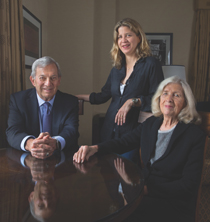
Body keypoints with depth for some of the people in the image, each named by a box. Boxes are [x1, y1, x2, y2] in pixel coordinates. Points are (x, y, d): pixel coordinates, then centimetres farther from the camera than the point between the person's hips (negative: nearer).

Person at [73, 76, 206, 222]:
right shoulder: (150, 124, 6)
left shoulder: (195, 135, -10)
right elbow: (123, 143, 5)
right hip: (145, 190, 5)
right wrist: (94, 148, -14)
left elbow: (189, 185, -13)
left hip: (174, 204, -5)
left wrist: (147, 189, -21)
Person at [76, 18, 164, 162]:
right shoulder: (117, 68, 12)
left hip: (132, 132, -5)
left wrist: (133, 101, -20)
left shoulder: (151, 64, -5)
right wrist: (76, 97, 22)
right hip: (110, 130, 5)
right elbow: (103, 96, 19)